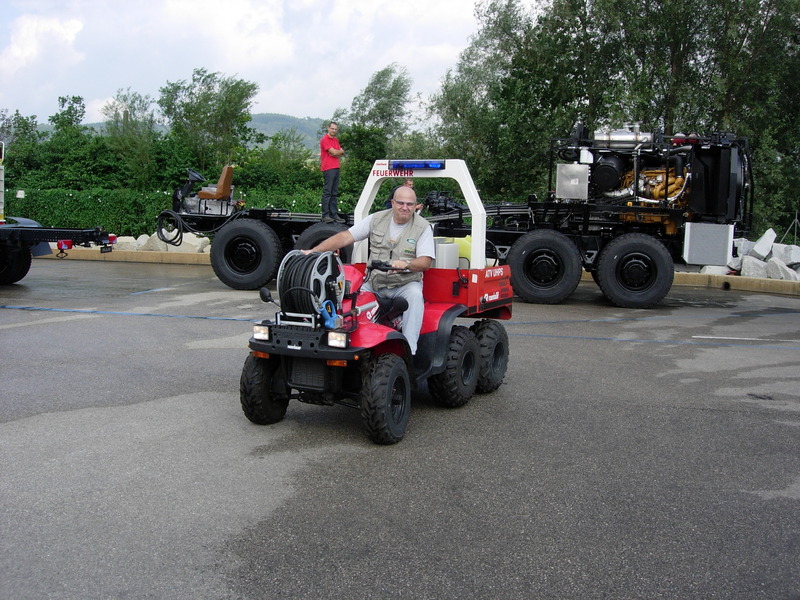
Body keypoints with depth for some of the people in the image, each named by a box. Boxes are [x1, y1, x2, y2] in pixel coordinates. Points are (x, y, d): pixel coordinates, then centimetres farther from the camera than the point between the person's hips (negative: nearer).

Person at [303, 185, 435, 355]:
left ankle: (408, 351, -35)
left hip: (405, 284, -2)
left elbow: (425, 262, -11)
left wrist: (406, 264, -33)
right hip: (374, 283, 3)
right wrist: (314, 250, -8)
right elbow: (345, 237, 2)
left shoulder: (423, 227, -1)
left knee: (415, 295, -34)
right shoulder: (377, 219, 6)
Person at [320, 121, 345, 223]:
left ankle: (334, 214, 11)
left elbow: (341, 153, 13)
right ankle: (325, 215, -8)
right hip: (328, 168, -8)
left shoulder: (336, 140, 20)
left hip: (336, 168, 8)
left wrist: (336, 152, -7)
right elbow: (334, 152, -13)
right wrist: (340, 151, 6)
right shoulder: (325, 139, -6)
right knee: (327, 192, -8)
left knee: (334, 193, 9)